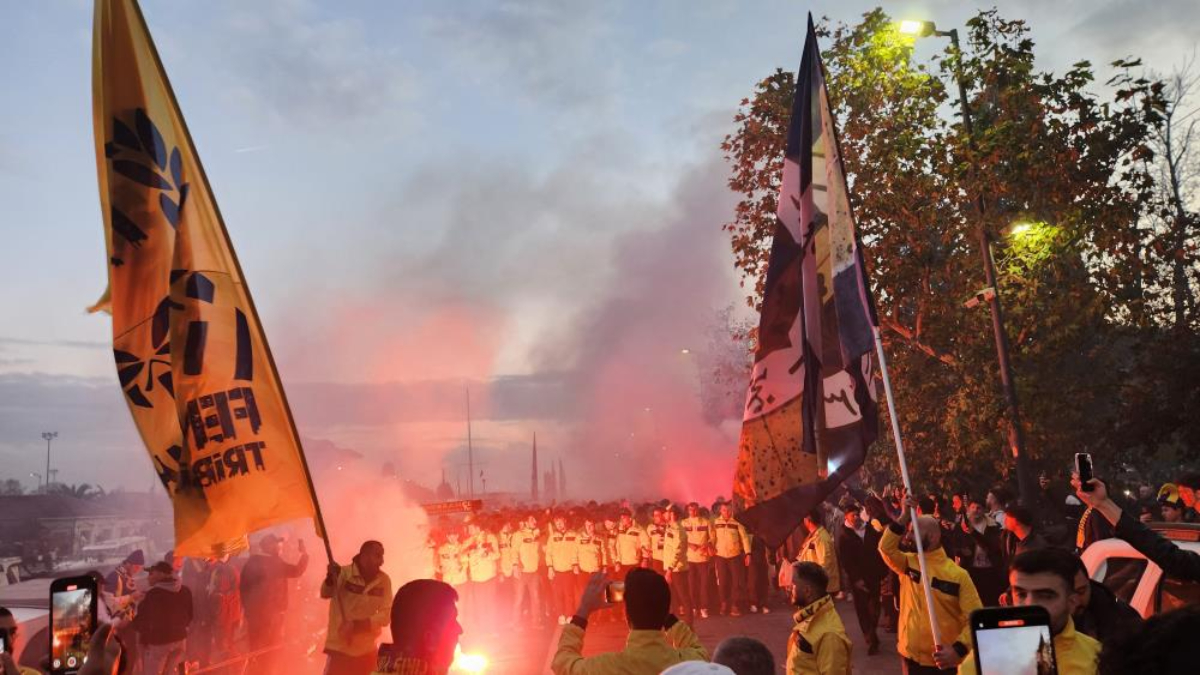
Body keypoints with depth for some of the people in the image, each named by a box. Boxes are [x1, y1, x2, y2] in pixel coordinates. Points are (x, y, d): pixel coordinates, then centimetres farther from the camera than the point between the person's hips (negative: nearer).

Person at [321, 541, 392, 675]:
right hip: (340, 648, -4)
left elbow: (385, 615, -6)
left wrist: (356, 624, -19)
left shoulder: (384, 580, -3)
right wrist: (330, 578, -43)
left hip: (366, 651, 4)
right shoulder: (344, 573, -11)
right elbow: (325, 594, -22)